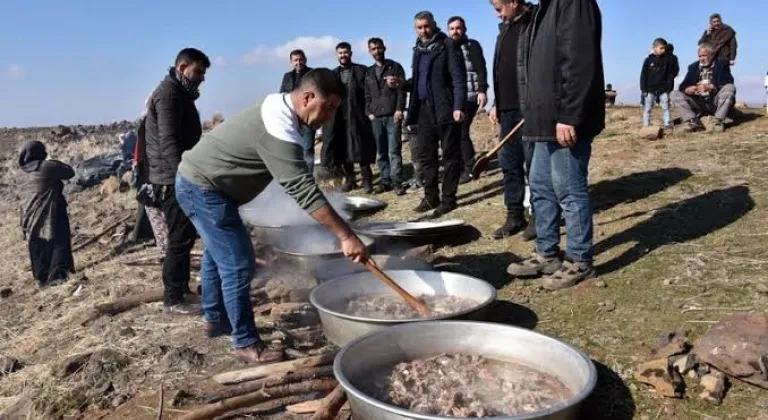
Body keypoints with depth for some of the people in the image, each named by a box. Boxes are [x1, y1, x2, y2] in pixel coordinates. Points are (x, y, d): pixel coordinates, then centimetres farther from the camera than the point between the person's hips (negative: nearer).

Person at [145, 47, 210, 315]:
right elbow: (169, 142, -23)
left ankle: (182, 289, 24)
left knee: (185, 235, 14)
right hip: (173, 179, -10)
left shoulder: (180, 94, 20)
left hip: (178, 177, 10)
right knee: (181, 237, -7)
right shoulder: (169, 93, -13)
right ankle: (173, 299, -1)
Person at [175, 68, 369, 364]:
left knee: (218, 254, 24)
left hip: (197, 180, 11)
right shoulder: (279, 131, -29)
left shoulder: (280, 109, 3)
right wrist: (347, 236, -36)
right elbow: (303, 190, -35)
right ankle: (246, 343, 3)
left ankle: (215, 320, 40)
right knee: (238, 264, -9)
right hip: (203, 188, -11)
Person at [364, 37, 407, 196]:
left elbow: (401, 90, -1)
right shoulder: (369, 72, 19)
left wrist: (399, 110, -12)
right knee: (382, 152, 5)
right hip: (376, 117, 4)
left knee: (394, 151, -7)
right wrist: (369, 112, 6)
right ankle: (385, 181, 10)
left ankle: (396, 182, -5)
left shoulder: (395, 67, 7)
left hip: (392, 116, -4)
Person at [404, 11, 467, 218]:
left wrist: (458, 106, -19)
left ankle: (448, 199, 5)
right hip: (425, 109, 7)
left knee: (450, 154, 0)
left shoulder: (448, 46, -3)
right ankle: (431, 197, 17)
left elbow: (459, 78, -10)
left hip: (445, 108, -7)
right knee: (424, 154, 8)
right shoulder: (418, 50, 17)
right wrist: (401, 84, 3)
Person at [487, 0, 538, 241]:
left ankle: (538, 216, 10)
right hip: (508, 109, 8)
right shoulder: (504, 29, 18)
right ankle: (514, 215, 17)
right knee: (509, 164, 9)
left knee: (533, 164, -1)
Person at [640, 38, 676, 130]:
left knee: (666, 107, 2)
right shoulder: (648, 60, 0)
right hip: (650, 89, 0)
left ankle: (668, 124, 6)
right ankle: (645, 125, 7)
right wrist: (643, 89, -6)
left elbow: (671, 75, 3)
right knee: (647, 108, 2)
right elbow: (643, 75, -1)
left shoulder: (668, 60, 2)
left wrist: (669, 88, -5)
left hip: (663, 89, 1)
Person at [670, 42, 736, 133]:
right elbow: (683, 86, 3)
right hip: (698, 103, 3)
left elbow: (728, 82, -13)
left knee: (730, 87, -29)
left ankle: (718, 121, -26)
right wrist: (687, 89, -22)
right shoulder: (693, 67, 14)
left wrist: (710, 87, -30)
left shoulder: (721, 64, 5)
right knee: (675, 94, -12)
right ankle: (693, 121, -24)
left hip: (716, 102, -3)